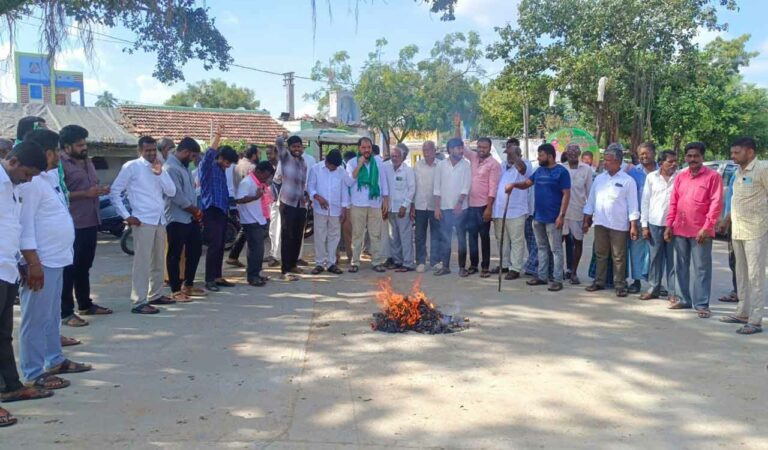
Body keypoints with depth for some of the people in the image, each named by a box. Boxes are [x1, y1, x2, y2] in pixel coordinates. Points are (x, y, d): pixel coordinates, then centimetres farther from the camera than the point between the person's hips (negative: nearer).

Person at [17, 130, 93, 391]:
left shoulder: (49, 178, 13)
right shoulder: (30, 182, -17)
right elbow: (24, 225, -20)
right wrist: (33, 263, -23)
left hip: (55, 259, 10)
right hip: (40, 262, -10)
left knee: (52, 315, 19)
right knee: (36, 318, -2)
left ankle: (54, 360, 31)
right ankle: (33, 373, 5)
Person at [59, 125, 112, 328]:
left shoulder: (88, 161, 16)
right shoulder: (60, 164, -11)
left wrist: (101, 190, 6)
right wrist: (86, 193, -21)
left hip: (90, 222, 8)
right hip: (72, 225, -8)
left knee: (84, 266, 18)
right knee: (69, 268, -3)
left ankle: (85, 304, 30)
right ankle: (65, 312, 2)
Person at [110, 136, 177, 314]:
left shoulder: (159, 167, 14)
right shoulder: (131, 167, -4)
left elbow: (171, 192, 4)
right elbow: (114, 192, -5)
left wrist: (160, 173, -8)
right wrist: (127, 216, -11)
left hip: (160, 220, 7)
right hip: (143, 220, -7)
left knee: (158, 260, 14)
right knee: (143, 261, -9)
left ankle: (156, 295, 27)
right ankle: (139, 302, -7)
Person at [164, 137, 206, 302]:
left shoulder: (183, 166, 14)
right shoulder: (171, 167, -17)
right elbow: (177, 196, -22)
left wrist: (196, 211, 5)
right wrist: (195, 210, -11)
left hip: (190, 217, 10)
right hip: (177, 219, -10)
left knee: (195, 250, 15)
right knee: (175, 255, -1)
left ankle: (188, 285, 27)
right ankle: (175, 291, 7)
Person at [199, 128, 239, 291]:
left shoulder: (221, 170, 18)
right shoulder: (207, 167, -6)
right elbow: (209, 154, -26)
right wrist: (217, 136, -30)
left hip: (222, 211, 8)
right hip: (211, 211, -8)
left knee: (220, 246, 10)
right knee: (214, 246, -10)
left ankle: (217, 277, 16)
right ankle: (209, 280, -6)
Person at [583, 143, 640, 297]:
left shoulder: (628, 181, -5)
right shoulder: (599, 178, 8)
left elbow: (632, 205, -6)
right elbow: (591, 201, 11)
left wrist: (633, 226, -11)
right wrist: (586, 221, 9)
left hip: (619, 225, -4)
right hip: (600, 223, 4)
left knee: (619, 257, 3)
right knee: (600, 254, 12)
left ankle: (620, 285, 11)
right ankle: (599, 281, 22)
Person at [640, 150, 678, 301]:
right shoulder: (652, 177, 5)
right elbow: (645, 201, 7)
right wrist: (644, 225, 3)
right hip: (655, 222, 2)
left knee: (672, 258, 2)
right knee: (655, 257, 8)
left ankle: (672, 291, 9)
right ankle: (653, 289, 17)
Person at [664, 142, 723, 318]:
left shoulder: (713, 176, -4)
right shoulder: (680, 176, 12)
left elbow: (716, 204, -9)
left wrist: (707, 227, -16)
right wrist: (669, 225, 6)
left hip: (700, 231, -5)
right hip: (679, 230, 5)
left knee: (701, 268, -1)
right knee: (681, 266, 12)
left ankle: (702, 304, 3)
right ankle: (683, 299, 23)